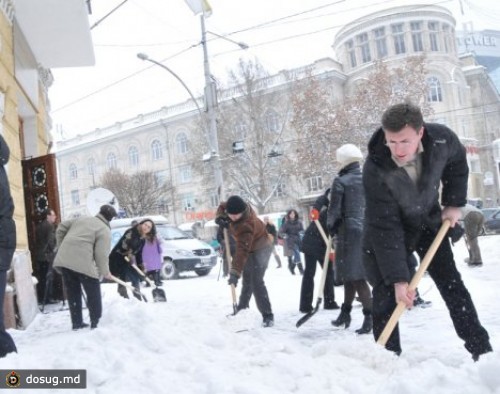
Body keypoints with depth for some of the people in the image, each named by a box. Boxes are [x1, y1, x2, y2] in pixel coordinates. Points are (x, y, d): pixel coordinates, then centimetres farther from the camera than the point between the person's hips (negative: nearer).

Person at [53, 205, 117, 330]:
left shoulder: (82, 219, 22)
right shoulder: (105, 230, 2)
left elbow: (61, 228, 25)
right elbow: (101, 254, -6)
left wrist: (61, 247, 29)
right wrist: (105, 272, 7)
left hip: (63, 260, 6)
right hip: (83, 263, -6)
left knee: (73, 293, 16)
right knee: (93, 294, 9)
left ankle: (77, 323, 23)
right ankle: (95, 323, 12)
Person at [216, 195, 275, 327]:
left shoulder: (245, 225, -40)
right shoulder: (241, 208, -17)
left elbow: (242, 251, -44)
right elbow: (222, 206, 5)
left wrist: (235, 272, -47)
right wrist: (220, 217, -16)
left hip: (260, 249, -9)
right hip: (251, 248, 9)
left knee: (256, 282, -21)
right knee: (247, 279, 24)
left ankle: (267, 315, -17)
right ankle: (243, 305, 43)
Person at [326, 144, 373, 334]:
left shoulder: (341, 181, -8)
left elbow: (334, 210, -7)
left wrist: (331, 228, 9)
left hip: (349, 232, -6)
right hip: (368, 231, 6)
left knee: (355, 276, -2)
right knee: (352, 274, 16)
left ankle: (370, 316, -8)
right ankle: (345, 313, 27)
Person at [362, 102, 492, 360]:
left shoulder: (441, 139, -27)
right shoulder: (375, 170, -35)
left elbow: (457, 162, 1)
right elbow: (386, 229, -32)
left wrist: (454, 203, -5)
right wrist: (398, 279, -33)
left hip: (428, 220, 3)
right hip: (387, 227, -3)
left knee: (452, 283, 5)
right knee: (386, 293, -8)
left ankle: (482, 349, 16)